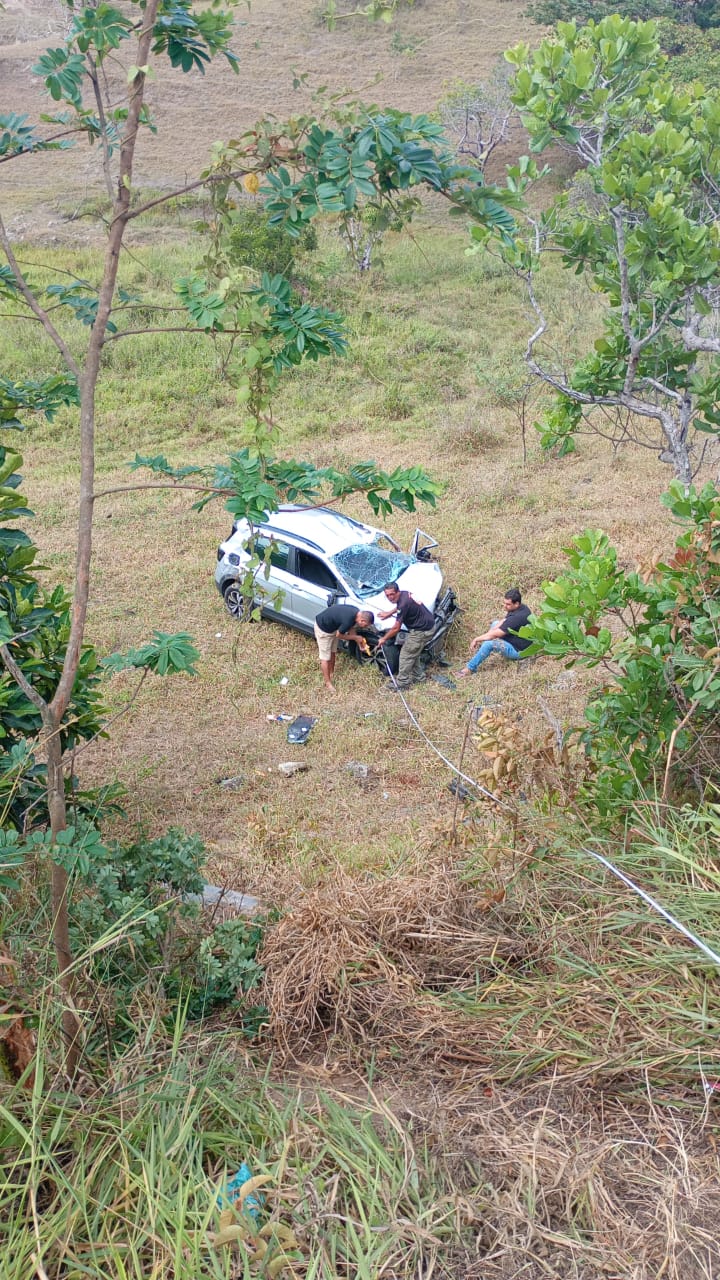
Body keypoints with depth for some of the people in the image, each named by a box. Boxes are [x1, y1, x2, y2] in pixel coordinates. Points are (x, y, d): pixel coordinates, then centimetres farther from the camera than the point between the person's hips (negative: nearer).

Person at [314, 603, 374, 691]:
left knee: (333, 652, 19)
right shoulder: (348, 620, -36)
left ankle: (331, 674, 36)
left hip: (333, 626, 9)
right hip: (323, 628, -9)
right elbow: (339, 635, -18)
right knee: (325, 657, 1)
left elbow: (352, 628, 8)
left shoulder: (356, 613, -10)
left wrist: (359, 642, 5)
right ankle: (327, 682, 10)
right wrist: (356, 637, -9)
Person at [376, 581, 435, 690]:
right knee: (413, 652, 24)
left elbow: (396, 628, -20)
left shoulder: (404, 604, -28)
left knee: (406, 654, 0)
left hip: (421, 630, -10)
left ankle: (402, 682, 10)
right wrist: (389, 613, 31)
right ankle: (418, 675, 38)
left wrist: (384, 639, -6)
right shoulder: (404, 594, -1)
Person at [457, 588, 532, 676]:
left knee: (489, 643, -27)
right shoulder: (521, 608, -2)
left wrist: (477, 639, -13)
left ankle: (470, 669, -13)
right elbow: (502, 622, 4)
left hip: (518, 650, -11)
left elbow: (494, 634, -26)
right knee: (494, 624, 17)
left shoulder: (516, 618, -32)